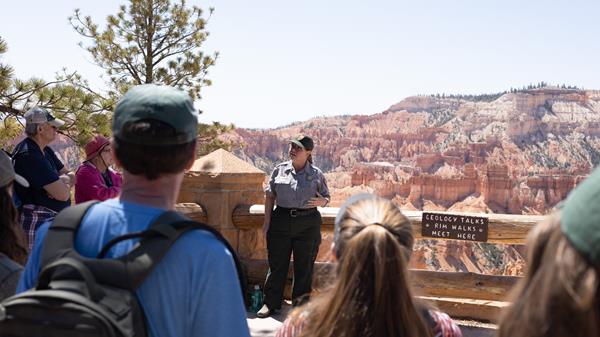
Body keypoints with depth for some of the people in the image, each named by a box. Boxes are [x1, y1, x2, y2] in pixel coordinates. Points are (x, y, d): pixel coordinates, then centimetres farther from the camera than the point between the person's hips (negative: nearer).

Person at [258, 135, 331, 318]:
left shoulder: (316, 174, 2)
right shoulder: (280, 170, 5)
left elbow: (327, 197, 10)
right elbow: (269, 196, 10)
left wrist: (321, 202, -15)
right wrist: (267, 221, 4)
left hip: (307, 223, -1)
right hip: (281, 220, 1)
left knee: (304, 265, 6)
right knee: (276, 263, 3)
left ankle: (300, 302, 20)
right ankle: (271, 303, 13)